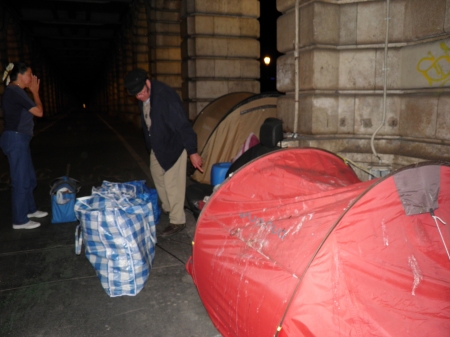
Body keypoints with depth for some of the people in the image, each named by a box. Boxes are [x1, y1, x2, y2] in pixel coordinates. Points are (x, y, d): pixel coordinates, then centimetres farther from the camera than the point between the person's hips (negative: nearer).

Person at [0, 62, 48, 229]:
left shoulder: (15, 92, 15)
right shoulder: (15, 91, -16)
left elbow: (29, 112, 19)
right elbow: (39, 112, -11)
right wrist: (35, 91, -3)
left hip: (19, 139, 10)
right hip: (15, 139, -10)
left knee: (29, 178, 20)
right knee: (20, 180, -3)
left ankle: (30, 209, 35)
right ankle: (19, 221, 8)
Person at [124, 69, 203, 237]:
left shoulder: (164, 96, -30)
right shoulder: (143, 98, -4)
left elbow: (183, 124, -30)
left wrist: (192, 152, -30)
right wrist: (150, 143, 22)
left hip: (173, 143, -9)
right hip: (157, 143, 9)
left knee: (172, 182, -6)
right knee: (157, 173, 21)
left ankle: (177, 221, 7)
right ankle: (167, 207, 42)